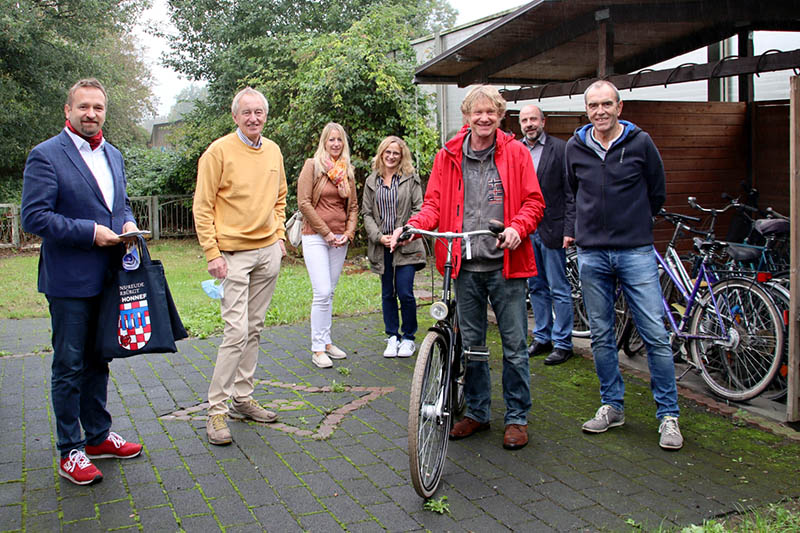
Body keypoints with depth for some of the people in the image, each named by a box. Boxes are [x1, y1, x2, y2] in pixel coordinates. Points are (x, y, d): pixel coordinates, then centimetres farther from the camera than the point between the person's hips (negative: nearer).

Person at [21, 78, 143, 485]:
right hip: (70, 280, -7)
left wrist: (127, 223, 1)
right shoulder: (45, 156, -9)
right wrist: (91, 232, -19)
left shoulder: (113, 156, 13)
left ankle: (98, 436, 31)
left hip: (109, 278, 7)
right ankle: (69, 451, 14)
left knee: (97, 361, 17)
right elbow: (33, 217, -15)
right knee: (69, 367, 2)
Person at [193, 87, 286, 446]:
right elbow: (202, 207, -8)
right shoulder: (219, 151, -7)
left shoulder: (273, 151, 11)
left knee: (254, 329, 10)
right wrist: (212, 253, -13)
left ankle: (242, 399, 21)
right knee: (236, 331, -11)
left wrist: (279, 235, 12)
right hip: (234, 254, -6)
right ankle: (217, 410, -1)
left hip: (268, 252, 6)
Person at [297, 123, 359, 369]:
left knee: (329, 293, 10)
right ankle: (317, 349, -3)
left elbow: (353, 206, 16)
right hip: (315, 237, -5)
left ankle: (326, 342, 19)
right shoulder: (312, 165, -2)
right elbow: (304, 203, -8)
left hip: (340, 239, 5)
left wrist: (348, 233, 0)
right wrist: (327, 232, -10)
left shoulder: (347, 170, 13)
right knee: (322, 293, -11)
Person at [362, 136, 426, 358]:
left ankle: (408, 338, 9)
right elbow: (366, 213, 7)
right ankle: (392, 337, 19)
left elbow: (419, 209, -1)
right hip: (381, 246, 3)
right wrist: (379, 236, -7)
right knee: (387, 294, 8)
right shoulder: (371, 181, 11)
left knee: (405, 293, -7)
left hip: (406, 245, -3)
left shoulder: (411, 179, 4)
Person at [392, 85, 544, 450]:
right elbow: (435, 202, 8)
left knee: (514, 345, 3)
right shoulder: (448, 157, 7)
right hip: (465, 267, 2)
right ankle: (477, 412, 29)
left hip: (506, 264, -2)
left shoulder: (516, 153, 3)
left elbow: (533, 201, 2)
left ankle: (517, 417, 20)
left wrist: (518, 228, -17)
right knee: (470, 344, 13)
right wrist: (413, 225, -12)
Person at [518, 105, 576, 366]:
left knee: (559, 290, 1)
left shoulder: (560, 148, -4)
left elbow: (571, 193, -7)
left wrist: (569, 230, -12)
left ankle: (562, 343, 11)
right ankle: (542, 338, 25)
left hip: (551, 228, -5)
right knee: (536, 287, 14)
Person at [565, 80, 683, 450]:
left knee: (655, 335, -4)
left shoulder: (640, 143, -1)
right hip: (591, 253, 3)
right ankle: (612, 406, 23)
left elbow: (657, 193, 11)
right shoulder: (575, 148, 5)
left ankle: (668, 415, 8)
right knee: (601, 336, 9)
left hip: (636, 252, -2)